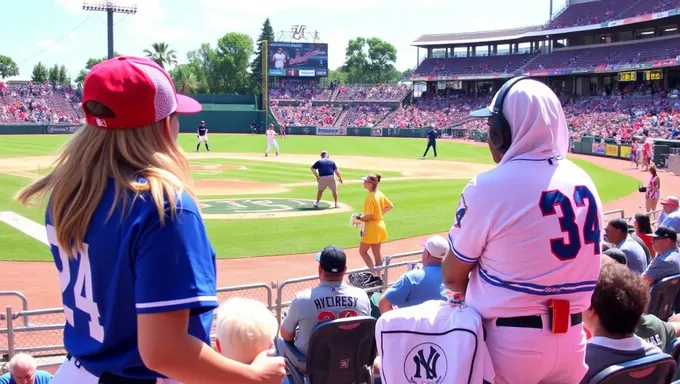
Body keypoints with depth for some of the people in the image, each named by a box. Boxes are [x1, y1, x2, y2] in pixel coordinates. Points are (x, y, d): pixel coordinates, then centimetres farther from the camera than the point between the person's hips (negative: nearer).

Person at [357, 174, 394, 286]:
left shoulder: (370, 197, -22)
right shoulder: (379, 194, 4)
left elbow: (369, 216, -24)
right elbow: (390, 206, 14)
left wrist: (360, 218, -7)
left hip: (372, 228, -9)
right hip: (380, 225, 9)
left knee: (362, 251, 5)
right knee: (377, 253, 15)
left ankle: (374, 275, -2)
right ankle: (378, 278, 20)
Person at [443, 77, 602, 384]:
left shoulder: (488, 187, -16)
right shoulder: (583, 182, 3)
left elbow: (452, 277, -8)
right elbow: (576, 265, 12)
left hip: (507, 344, -5)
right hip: (571, 341, 6)